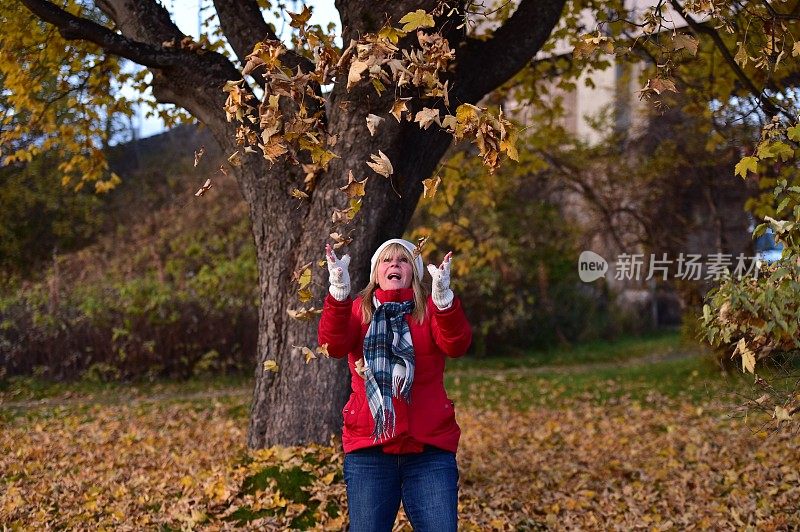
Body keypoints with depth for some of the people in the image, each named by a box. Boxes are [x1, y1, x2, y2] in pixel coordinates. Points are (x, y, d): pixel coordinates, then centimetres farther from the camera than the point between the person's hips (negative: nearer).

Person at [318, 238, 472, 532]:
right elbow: (333, 345, -13)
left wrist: (443, 297, -32)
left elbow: (456, 345, -14)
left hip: (430, 447, 0)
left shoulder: (431, 310, 7)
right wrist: (339, 290, -28)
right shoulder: (357, 310, 8)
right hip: (368, 449, 1)